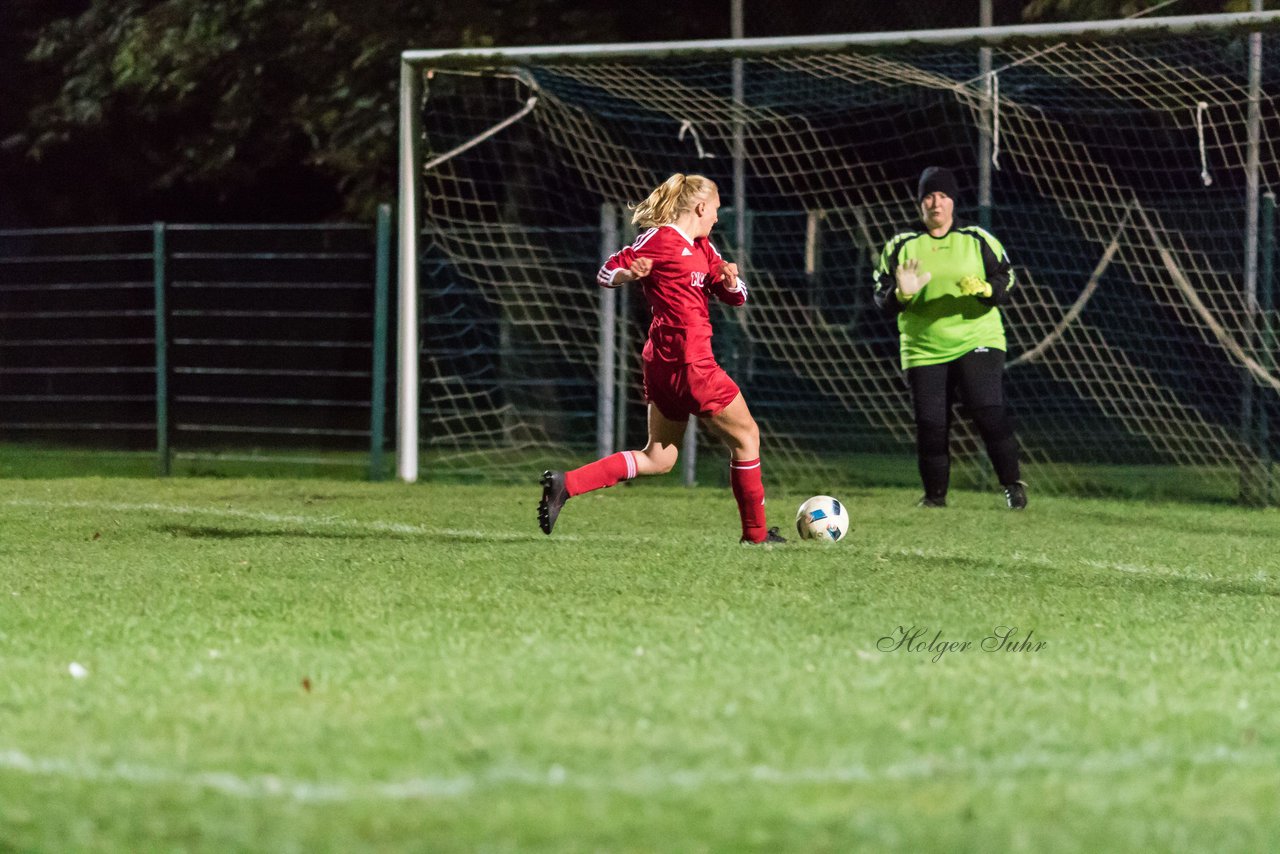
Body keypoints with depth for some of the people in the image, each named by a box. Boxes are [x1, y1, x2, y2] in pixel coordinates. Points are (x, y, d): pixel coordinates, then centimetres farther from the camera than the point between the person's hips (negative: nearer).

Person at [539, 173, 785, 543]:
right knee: (746, 436, 4)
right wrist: (631, 274, -28)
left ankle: (566, 483, -3)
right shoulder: (660, 239, -8)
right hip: (688, 361, -10)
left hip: (664, 366, 10)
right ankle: (756, 533, 14)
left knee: (658, 459, 8)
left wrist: (729, 280, -4)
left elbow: (736, 296, 19)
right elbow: (606, 274, -7)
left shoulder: (702, 249, 18)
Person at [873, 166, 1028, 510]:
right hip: (924, 350, 2)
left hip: (977, 341, -2)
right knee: (930, 426, -3)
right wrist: (901, 295, -18)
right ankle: (934, 495, 14)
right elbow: (881, 297, 5)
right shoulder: (901, 246, 8)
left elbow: (1007, 282, 1)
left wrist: (984, 288, -21)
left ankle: (1013, 485, -5)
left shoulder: (978, 240, 6)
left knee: (989, 413, -18)